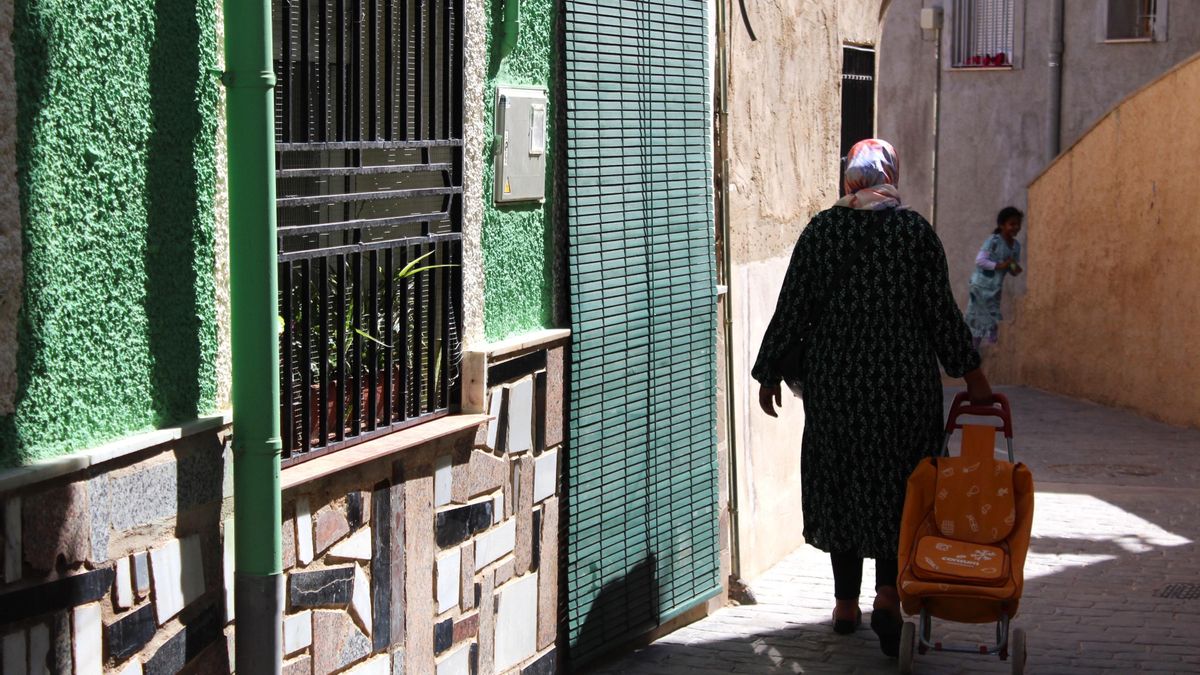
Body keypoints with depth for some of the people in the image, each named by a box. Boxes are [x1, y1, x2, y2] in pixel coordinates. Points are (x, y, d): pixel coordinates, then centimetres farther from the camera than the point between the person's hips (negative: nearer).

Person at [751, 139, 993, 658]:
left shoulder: (821, 229, -1)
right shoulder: (915, 230, -4)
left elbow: (791, 307, 0)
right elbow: (941, 311, -5)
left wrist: (770, 372, 10)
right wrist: (971, 373, 3)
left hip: (834, 378, 1)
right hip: (904, 379, -1)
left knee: (840, 483, 11)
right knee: (899, 484, 8)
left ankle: (846, 603, 18)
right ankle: (888, 594, -8)